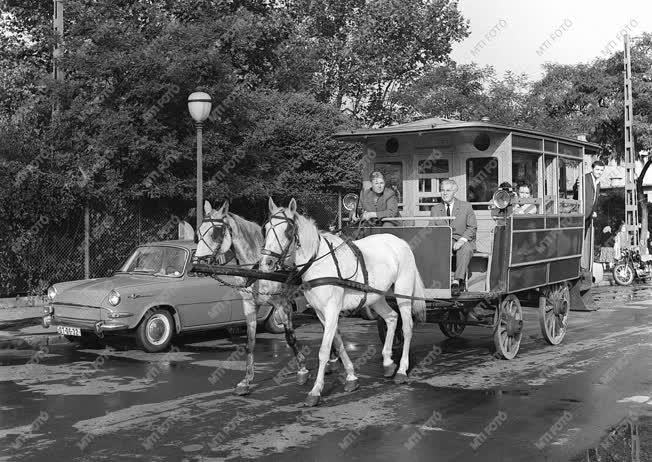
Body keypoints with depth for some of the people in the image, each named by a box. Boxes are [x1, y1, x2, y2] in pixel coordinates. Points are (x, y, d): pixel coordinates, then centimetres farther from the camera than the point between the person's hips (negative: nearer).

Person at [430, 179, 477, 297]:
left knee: (466, 249, -37)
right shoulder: (435, 209, 14)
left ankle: (456, 281, -40)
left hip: (463, 240, -2)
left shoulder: (466, 206, 6)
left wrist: (462, 240, -17)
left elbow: (472, 227, 1)